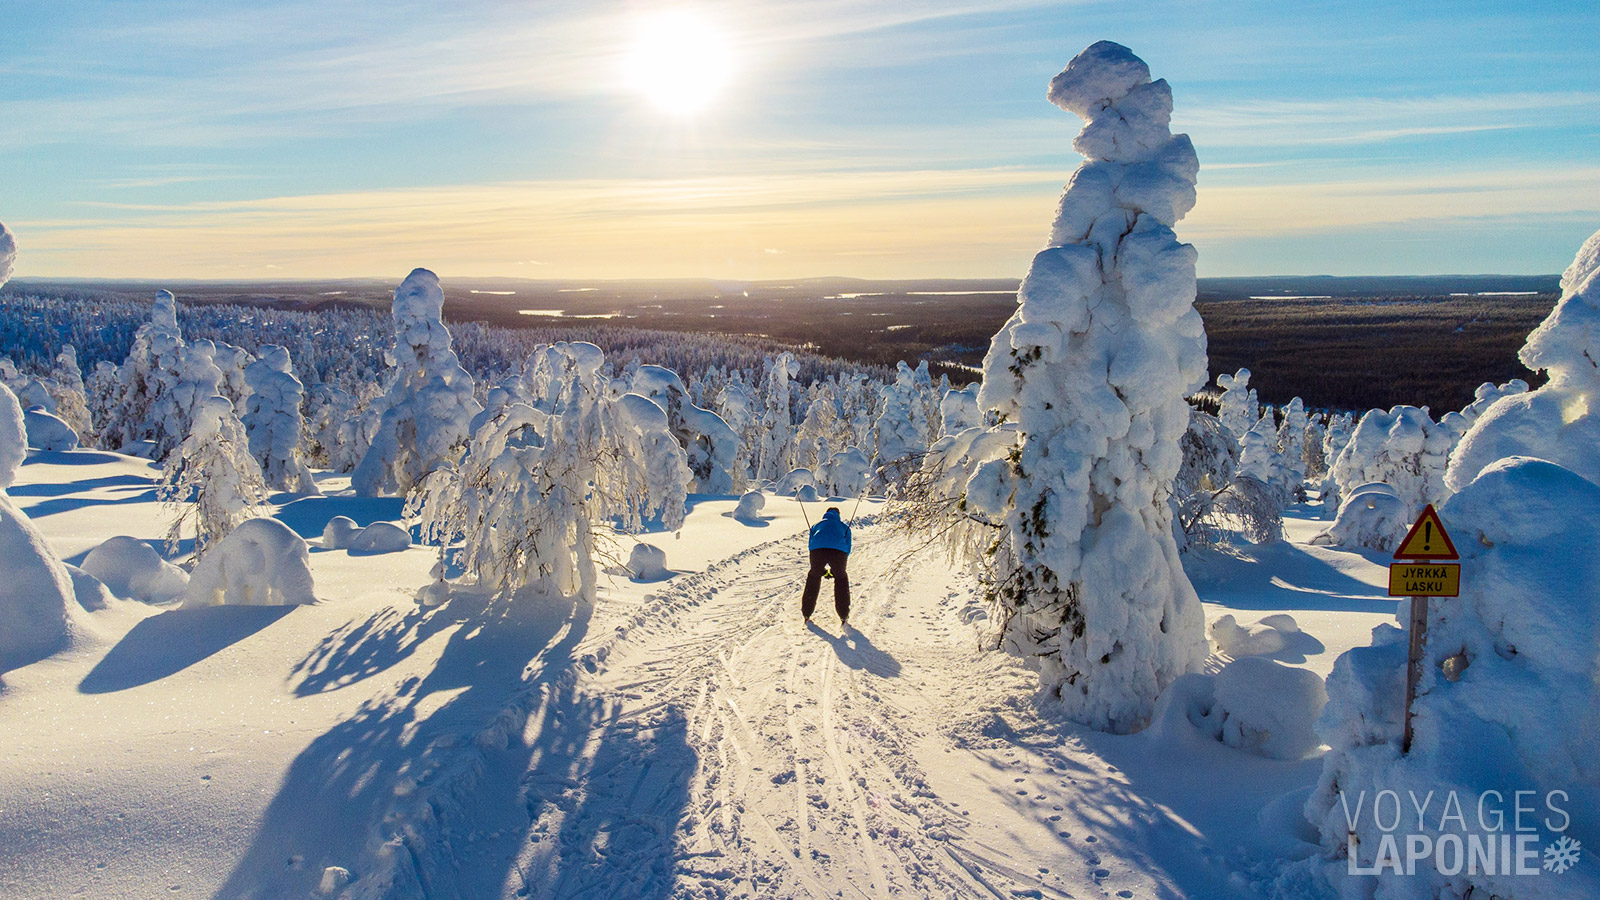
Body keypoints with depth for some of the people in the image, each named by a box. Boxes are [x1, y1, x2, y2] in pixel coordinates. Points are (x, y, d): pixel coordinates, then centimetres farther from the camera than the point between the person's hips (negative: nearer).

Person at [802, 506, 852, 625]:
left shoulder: (817, 524, 38)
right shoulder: (844, 526, 36)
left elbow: (810, 546, 38)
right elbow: (848, 549, 35)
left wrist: (821, 568, 48)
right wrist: (835, 568, 45)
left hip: (818, 549, 1)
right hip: (839, 551, 0)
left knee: (813, 577, 27)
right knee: (841, 578, 25)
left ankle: (806, 614, 29)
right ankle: (844, 617, 21)